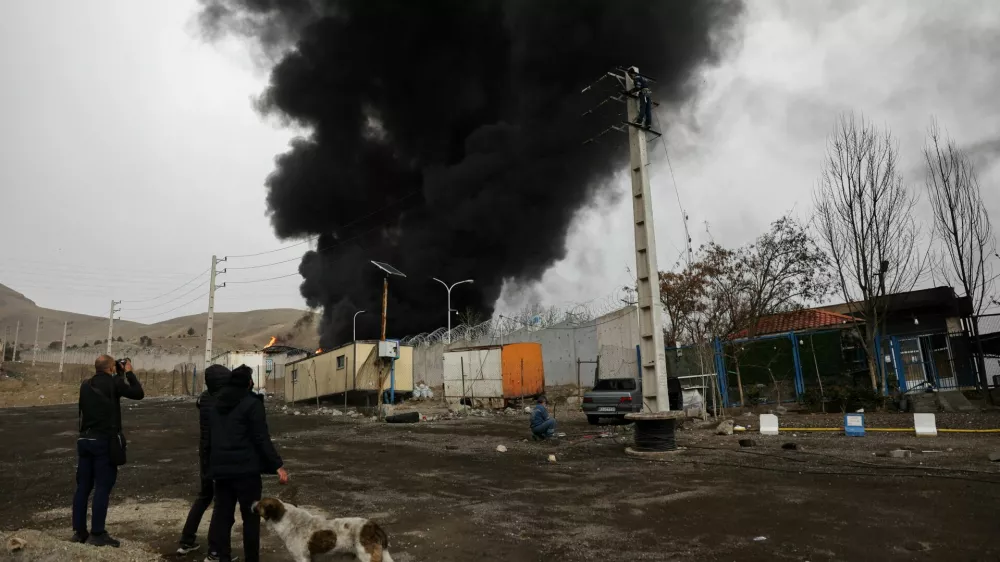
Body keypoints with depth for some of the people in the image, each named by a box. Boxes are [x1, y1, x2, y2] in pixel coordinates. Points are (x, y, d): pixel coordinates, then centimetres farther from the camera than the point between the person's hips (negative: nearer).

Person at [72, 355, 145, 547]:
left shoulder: (86, 385, 8)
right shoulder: (113, 383, -11)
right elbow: (138, 394, -3)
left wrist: (119, 376, 22)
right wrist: (128, 373, 7)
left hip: (85, 439, 7)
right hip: (105, 441, -7)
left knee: (83, 486, 12)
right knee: (103, 487, -2)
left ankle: (79, 531, 18)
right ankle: (97, 534, 0)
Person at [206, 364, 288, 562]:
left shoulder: (218, 403, 10)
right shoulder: (252, 403, -12)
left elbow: (210, 435, 19)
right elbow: (262, 439, -17)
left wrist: (212, 463, 29)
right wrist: (277, 465, -16)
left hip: (221, 466, 6)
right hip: (245, 468, -6)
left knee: (222, 512, 14)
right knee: (250, 515, 4)